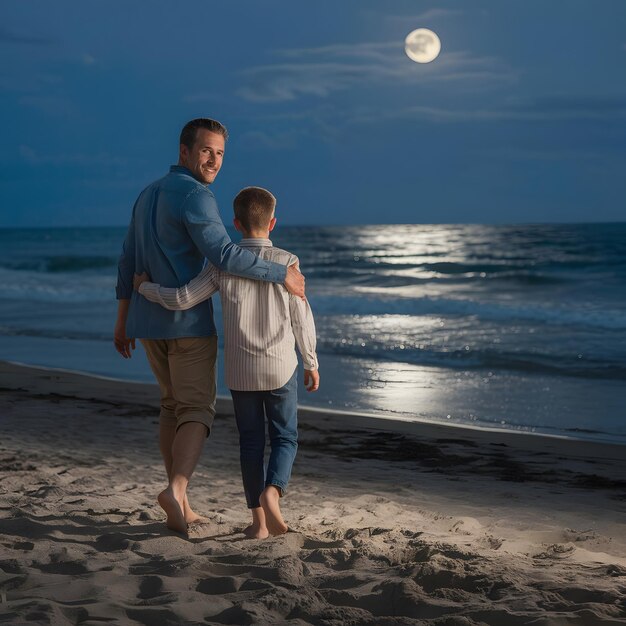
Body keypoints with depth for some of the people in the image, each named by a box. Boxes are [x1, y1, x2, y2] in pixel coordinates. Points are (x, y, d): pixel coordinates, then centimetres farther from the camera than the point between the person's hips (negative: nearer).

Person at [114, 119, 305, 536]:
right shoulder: (195, 197, -16)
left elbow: (128, 262, 17)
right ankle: (176, 490, -24)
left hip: (148, 320, 8)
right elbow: (224, 255, -28)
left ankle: (180, 507, 15)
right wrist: (283, 274, -20)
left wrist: (123, 321, 22)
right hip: (188, 321, -8)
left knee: (173, 404, 17)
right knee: (197, 411, -1)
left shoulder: (148, 196, 14)